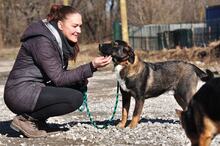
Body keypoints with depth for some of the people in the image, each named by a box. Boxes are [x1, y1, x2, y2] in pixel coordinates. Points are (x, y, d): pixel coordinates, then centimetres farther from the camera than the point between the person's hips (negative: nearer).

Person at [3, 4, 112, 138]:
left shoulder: (61, 41, 10)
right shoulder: (42, 41, -19)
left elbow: (59, 74, 13)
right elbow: (58, 78, -20)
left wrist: (81, 79, -6)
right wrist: (91, 67, -24)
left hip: (34, 89, 9)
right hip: (21, 93, -9)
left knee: (80, 86, 3)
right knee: (75, 98, -20)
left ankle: (36, 119, 4)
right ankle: (25, 119, -10)